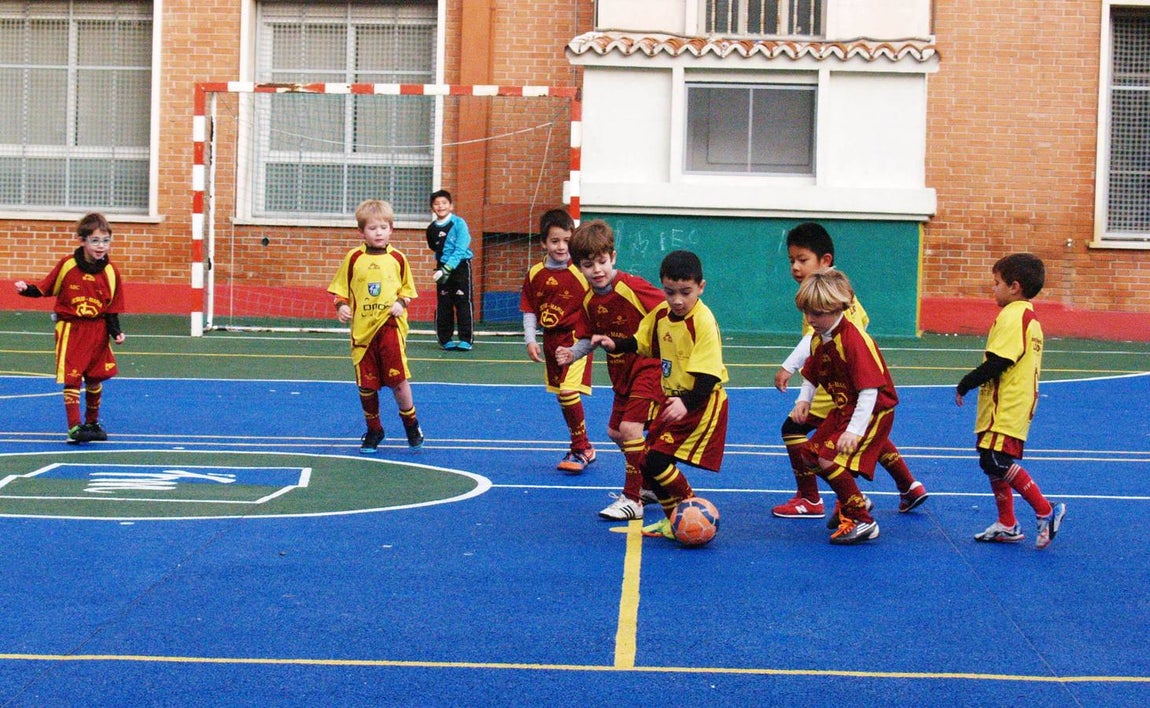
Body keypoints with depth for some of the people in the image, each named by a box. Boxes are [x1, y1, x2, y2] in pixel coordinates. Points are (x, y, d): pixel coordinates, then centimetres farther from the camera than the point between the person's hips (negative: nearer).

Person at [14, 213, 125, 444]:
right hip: (70, 329, -3)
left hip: (98, 331, 3)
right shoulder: (67, 265, -9)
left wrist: (115, 332, -12)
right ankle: (74, 427, -5)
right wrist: (27, 289, -15)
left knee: (95, 378, 12)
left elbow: (112, 309, 1)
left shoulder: (111, 273, -4)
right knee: (71, 379, -8)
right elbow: (45, 288, 3)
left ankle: (92, 423, 30)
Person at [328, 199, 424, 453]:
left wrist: (401, 303, -7)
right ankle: (373, 431, 24)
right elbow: (340, 289, 8)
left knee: (397, 379, -9)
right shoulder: (353, 258, 2)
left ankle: (411, 424, 13)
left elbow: (407, 289, 12)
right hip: (362, 329, 1)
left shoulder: (397, 258, 4)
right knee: (366, 384, 6)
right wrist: (341, 307, -10)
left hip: (391, 327, -1)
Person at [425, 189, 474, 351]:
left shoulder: (459, 224, -12)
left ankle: (466, 340, 1)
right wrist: (441, 269, 4)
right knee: (443, 304, 5)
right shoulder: (432, 229, 3)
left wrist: (447, 269, -27)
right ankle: (445, 339, 12)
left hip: (460, 266, -4)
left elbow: (460, 250, -19)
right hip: (443, 267, 5)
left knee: (463, 303, -4)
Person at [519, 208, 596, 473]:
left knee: (569, 390, -17)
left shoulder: (581, 272, -13)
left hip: (576, 337, -6)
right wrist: (530, 340, 2)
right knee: (562, 394, 13)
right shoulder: (535, 274, 2)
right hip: (551, 339, 6)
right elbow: (529, 309, 9)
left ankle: (581, 449, -3)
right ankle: (581, 447, 28)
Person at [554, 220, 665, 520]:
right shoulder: (590, 300, 1)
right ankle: (649, 485, 36)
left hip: (648, 368, -9)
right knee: (615, 431, 17)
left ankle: (633, 499, -8)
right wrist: (573, 353, -10)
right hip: (621, 372, 9)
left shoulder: (632, 287, -22)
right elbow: (589, 338, 10)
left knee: (630, 427, -18)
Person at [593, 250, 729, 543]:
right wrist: (614, 344, 0)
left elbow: (708, 376, -28)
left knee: (657, 460, -16)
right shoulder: (660, 313, 0)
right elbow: (640, 342, 19)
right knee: (645, 465, 8)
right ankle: (674, 519, 24)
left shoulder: (704, 322, -23)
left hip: (701, 403, -8)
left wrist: (686, 403, -43)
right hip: (672, 399, 8)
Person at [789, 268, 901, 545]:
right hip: (843, 409, 10)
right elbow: (811, 377, 16)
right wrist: (803, 400, -5)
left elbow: (870, 390, -30)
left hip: (873, 410, -10)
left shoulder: (855, 340, -27)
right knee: (810, 456, 12)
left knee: (830, 460, -20)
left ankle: (862, 521, -8)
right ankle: (852, 500, 33)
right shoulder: (818, 339, 1)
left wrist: (854, 430, -35)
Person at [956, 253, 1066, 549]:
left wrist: (965, 384, -11)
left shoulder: (1012, 317, -17)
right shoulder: (1029, 318, 16)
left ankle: (1046, 511, -8)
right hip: (1015, 407, 11)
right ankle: (1007, 525, 21)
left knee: (997, 463, -13)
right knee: (993, 463, 15)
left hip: (1005, 411, -11)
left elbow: (997, 362, -22)